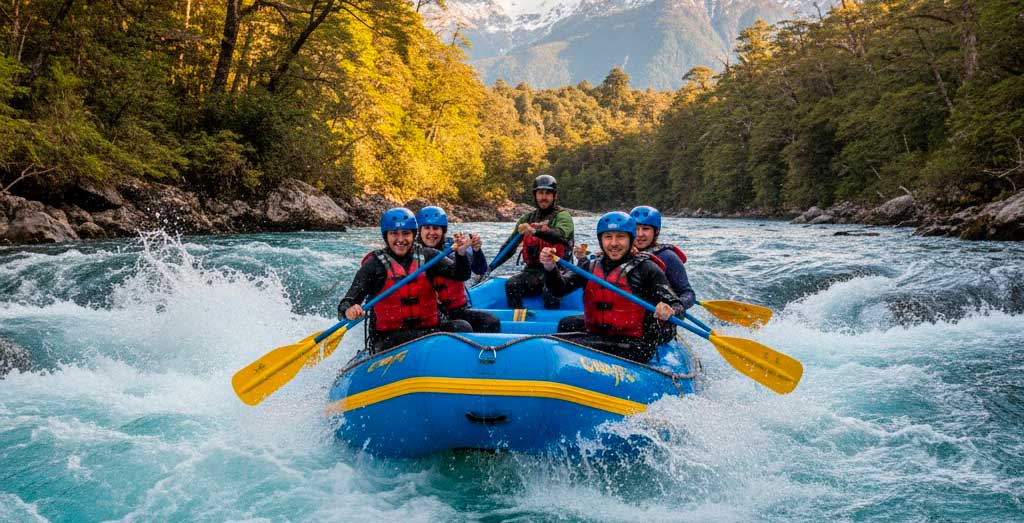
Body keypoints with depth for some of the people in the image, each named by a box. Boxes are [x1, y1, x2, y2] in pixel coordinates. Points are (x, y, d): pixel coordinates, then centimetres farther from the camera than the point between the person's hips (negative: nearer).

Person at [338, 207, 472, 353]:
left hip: (428, 328, 4)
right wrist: (348, 311, -28)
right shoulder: (375, 265, 1)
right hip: (388, 339, -3)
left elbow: (461, 275, 3)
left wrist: (461, 254, -19)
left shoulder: (427, 256, 10)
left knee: (462, 327, -24)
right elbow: (350, 300, -4)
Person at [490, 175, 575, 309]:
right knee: (511, 285, -23)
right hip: (532, 270, 4)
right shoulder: (527, 218, 16)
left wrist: (535, 231, -40)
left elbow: (560, 235, -23)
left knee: (549, 290, -34)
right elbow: (509, 247, 16)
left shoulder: (562, 216, 1)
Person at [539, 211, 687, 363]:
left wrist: (669, 312, -29)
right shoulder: (591, 267, 13)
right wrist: (550, 268, -19)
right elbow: (559, 289, 1)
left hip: (635, 347, -5)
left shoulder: (645, 268, -1)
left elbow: (678, 307, -6)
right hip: (596, 337, 5)